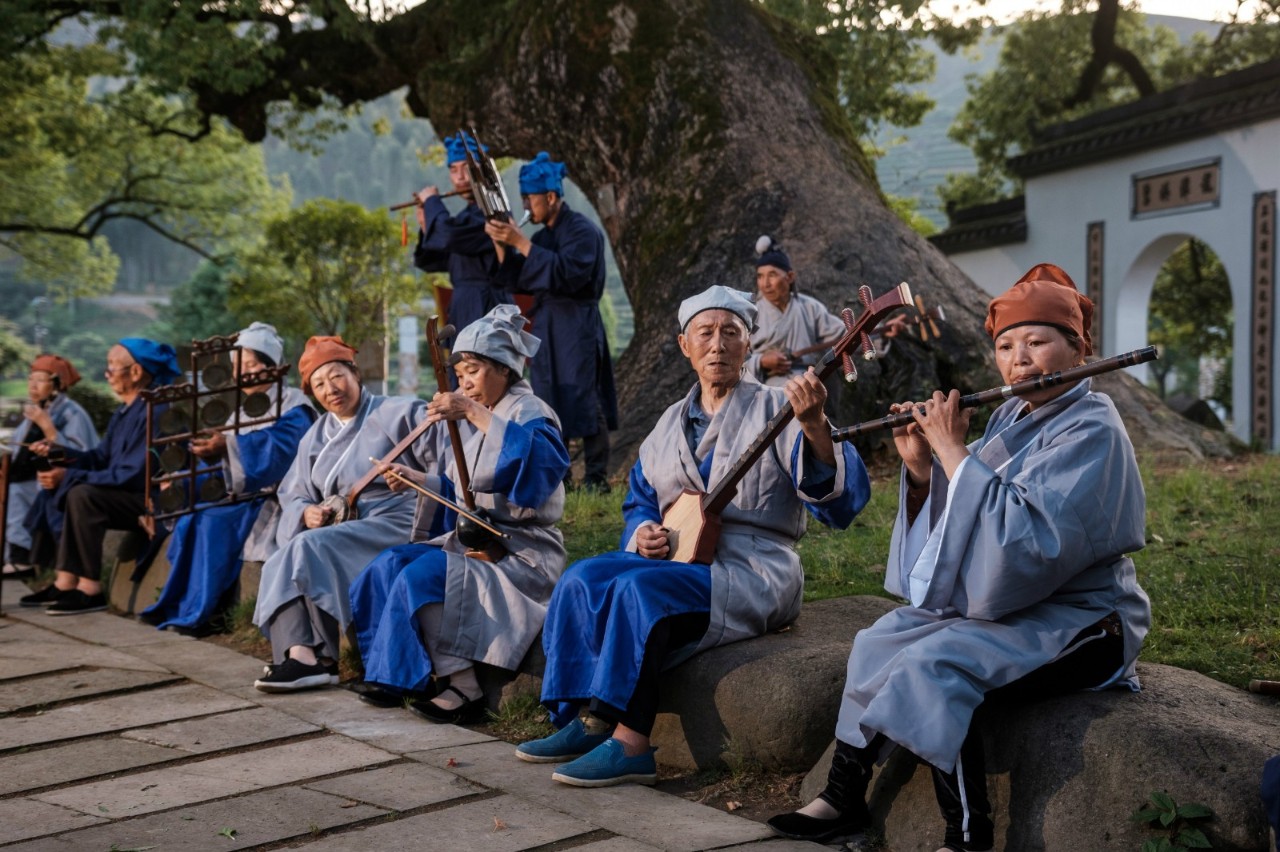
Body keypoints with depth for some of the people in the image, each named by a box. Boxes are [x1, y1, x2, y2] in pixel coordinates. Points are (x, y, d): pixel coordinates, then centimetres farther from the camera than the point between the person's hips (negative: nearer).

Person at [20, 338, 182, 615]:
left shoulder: (152, 413, -19)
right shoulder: (125, 411, 11)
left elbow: (133, 475, -24)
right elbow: (100, 459, 15)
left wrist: (70, 477, -20)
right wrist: (59, 452, -1)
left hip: (151, 501, -10)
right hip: (126, 495, 10)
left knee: (82, 495, -28)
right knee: (61, 491, 5)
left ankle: (90, 589, -21)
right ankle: (65, 581, -1)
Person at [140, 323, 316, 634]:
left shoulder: (292, 406, -6)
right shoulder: (244, 408, 20)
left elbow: (276, 450, -24)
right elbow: (229, 456, 10)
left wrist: (227, 446, -33)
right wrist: (209, 448, -13)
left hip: (273, 497, -8)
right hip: (244, 495, 8)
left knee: (212, 522, -26)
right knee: (189, 520, -12)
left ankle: (197, 612, -21)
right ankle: (175, 605, -8)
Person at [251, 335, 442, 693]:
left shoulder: (396, 414, 0)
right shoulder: (316, 436, 20)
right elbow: (290, 495, 17)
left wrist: (412, 480, -30)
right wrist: (306, 512, -5)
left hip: (395, 523, -6)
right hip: (335, 531, 6)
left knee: (311, 547, -29)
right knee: (279, 563, -23)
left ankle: (320, 658, -26)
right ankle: (298, 654, -39)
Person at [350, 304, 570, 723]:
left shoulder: (528, 410, -10)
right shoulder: (482, 421, 16)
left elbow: (548, 460, -35)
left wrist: (476, 414, -36)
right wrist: (418, 480, 3)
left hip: (524, 553, -9)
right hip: (477, 541, 9)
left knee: (421, 575, -26)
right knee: (390, 564, -4)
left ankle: (463, 686, -19)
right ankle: (396, 676, 0)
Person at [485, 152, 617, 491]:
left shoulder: (583, 230, -8)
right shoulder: (543, 236, 16)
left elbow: (568, 273, -23)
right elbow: (517, 281, 13)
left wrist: (521, 243, -22)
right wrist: (502, 245, -2)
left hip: (577, 326, -8)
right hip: (545, 327, 8)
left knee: (582, 400, -8)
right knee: (548, 403, 9)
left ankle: (596, 477, -4)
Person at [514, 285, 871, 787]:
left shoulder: (775, 410, -4)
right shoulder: (671, 423, 15)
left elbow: (840, 497, -18)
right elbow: (640, 500, 24)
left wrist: (814, 427, -37)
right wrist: (644, 533, -1)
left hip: (756, 571, -6)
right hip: (678, 557, 7)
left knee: (641, 588, -30)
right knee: (584, 580, -16)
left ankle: (630, 744, -26)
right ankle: (592, 722, -14)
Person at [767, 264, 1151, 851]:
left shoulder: (1091, 429, -17)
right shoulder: (1011, 417, 9)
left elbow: (1028, 542, -30)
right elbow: (960, 516, 10)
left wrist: (954, 454, -25)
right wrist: (922, 469, -9)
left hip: (1073, 621, -9)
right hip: (1001, 600, 9)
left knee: (932, 665, -28)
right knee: (879, 643, 7)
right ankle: (843, 800, 13)